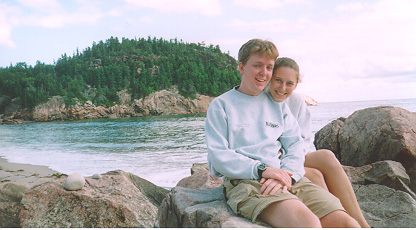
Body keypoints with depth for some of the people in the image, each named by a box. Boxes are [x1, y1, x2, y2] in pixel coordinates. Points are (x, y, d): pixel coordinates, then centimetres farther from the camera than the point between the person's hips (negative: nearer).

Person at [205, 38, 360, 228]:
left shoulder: (278, 104, 24)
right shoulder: (221, 105, 9)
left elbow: (296, 145, 12)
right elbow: (218, 156, -2)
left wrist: (286, 175, -9)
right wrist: (261, 169, -15)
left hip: (291, 179, 5)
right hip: (245, 182, -4)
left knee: (348, 224, -17)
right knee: (308, 222, -31)